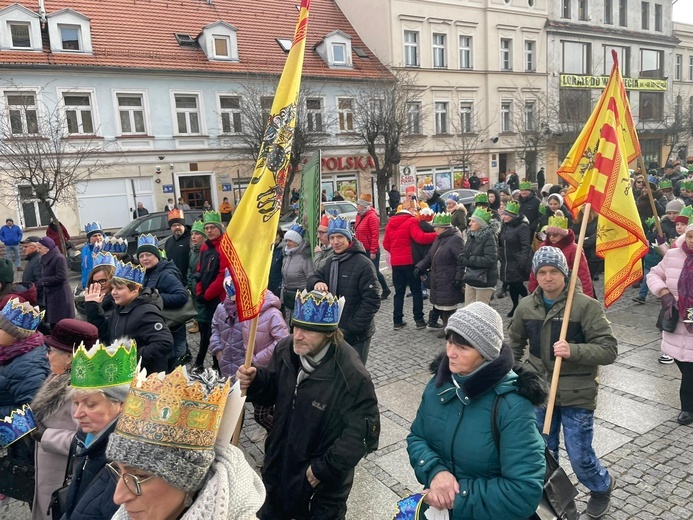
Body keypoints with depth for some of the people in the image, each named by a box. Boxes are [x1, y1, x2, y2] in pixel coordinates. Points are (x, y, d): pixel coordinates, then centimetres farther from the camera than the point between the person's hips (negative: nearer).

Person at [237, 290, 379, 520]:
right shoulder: (286, 349, -13)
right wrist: (254, 382, -18)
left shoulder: (353, 376, -30)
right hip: (279, 465, 5)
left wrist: (323, 468, -19)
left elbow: (363, 434, -25)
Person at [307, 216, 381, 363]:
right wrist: (316, 283, -16)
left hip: (356, 336, -7)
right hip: (333, 332, 7)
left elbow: (372, 301, -17)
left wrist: (351, 329, -19)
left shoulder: (363, 264, -14)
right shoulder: (331, 262, 10)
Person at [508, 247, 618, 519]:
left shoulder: (586, 305, -15)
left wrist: (573, 351, -31)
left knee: (580, 457, 6)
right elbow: (514, 341, 16)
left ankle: (602, 486, 39)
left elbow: (609, 349, -16)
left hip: (576, 395, -4)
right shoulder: (526, 306, 0)